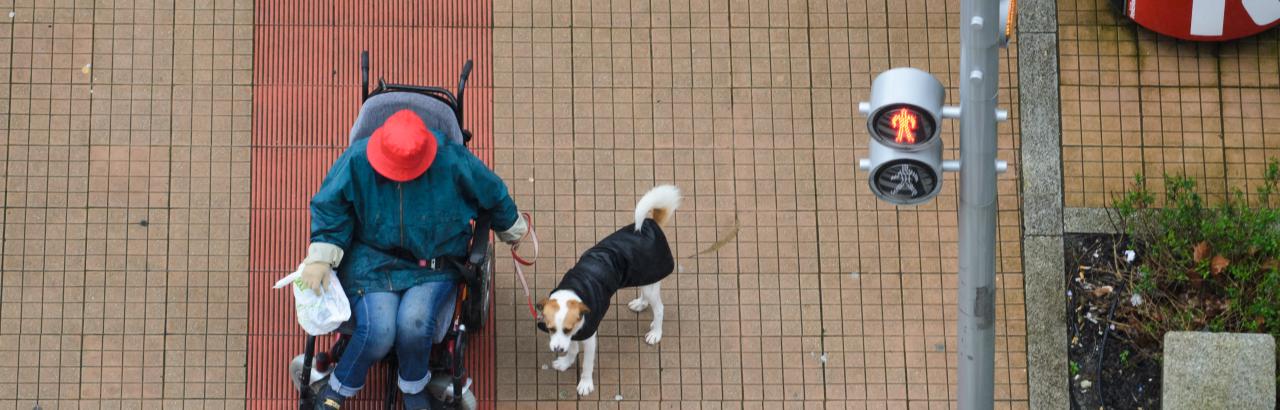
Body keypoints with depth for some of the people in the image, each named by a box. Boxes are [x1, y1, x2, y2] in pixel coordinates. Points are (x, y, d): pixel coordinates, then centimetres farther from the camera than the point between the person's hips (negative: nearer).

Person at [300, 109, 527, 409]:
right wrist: (320, 258, -14)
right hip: (372, 258, 0)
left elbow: (492, 194, 3)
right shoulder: (357, 161, -15)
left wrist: (512, 230, 20)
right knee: (378, 331, -26)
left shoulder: (452, 162, -16)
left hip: (432, 263, 0)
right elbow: (329, 207, -3)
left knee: (415, 323, -29)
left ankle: (413, 386, 5)